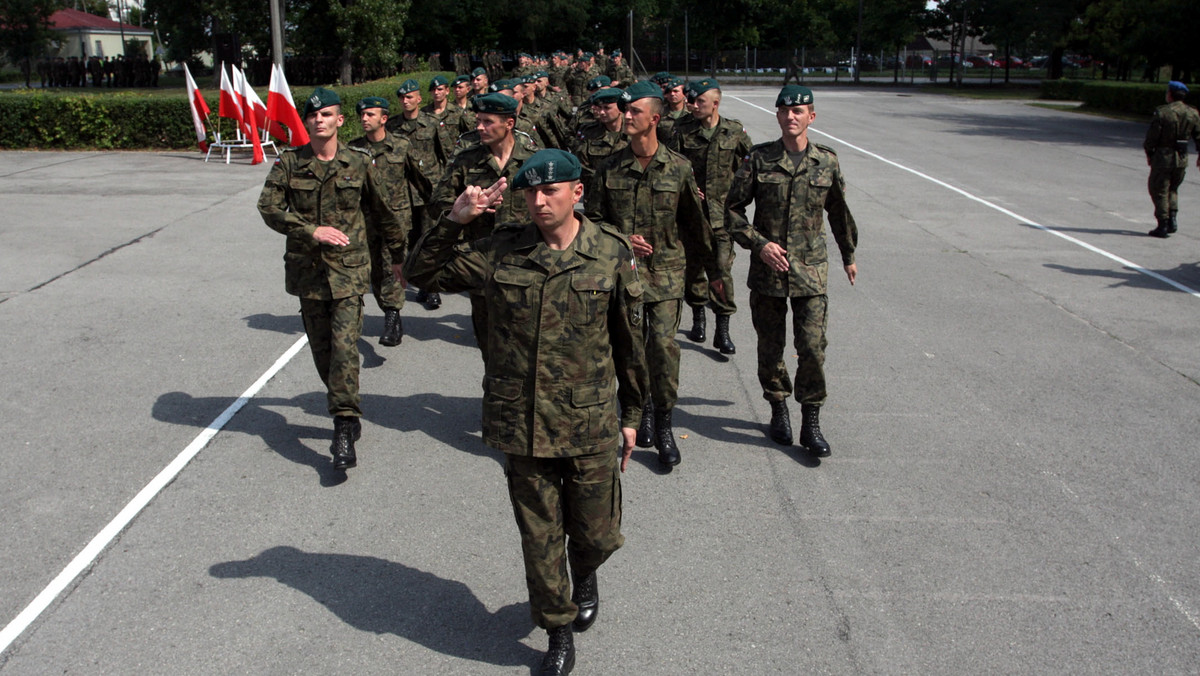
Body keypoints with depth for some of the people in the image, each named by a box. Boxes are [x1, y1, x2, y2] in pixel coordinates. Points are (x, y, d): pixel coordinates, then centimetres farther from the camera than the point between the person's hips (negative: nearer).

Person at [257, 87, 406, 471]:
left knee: (344, 346, -14)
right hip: (307, 270, 3)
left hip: (349, 270, -2)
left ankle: (344, 430, -12)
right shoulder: (289, 164, 2)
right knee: (321, 349, 11)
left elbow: (384, 213, 11)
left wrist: (400, 258, 18)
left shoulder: (358, 164, 1)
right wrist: (312, 230, -19)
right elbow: (268, 206, -7)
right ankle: (346, 415, 31)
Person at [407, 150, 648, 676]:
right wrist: (453, 222, -11)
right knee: (539, 538, 11)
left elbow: (629, 340, 4)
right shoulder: (499, 250, -2)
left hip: (590, 425, -1)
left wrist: (631, 414, 8)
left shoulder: (611, 253, -4)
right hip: (521, 424, 1)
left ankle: (585, 577, 49)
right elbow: (423, 272, 5)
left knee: (596, 534, 12)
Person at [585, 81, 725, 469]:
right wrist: (622, 240, -10)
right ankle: (643, 408, 31)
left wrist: (713, 271, 12)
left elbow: (695, 223, 7)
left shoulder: (678, 168, -1)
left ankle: (663, 424, 3)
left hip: (666, 272, -2)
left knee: (664, 345, -12)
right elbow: (593, 218, 9)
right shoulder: (610, 169, 1)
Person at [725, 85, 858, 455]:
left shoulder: (827, 161, 3)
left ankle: (811, 422, 7)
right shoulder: (759, 159, -3)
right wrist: (759, 244, -13)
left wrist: (848, 256, 25)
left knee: (813, 347, -6)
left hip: (810, 271, 0)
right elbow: (732, 210, 0)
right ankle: (778, 410, 31)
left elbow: (839, 212, 16)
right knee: (770, 347, 11)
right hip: (767, 270, 0)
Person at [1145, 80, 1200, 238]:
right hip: (1182, 158, 5)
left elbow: (1152, 136, -11)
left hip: (1163, 156, -5)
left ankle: (1163, 226, 1)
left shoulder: (1162, 112, -12)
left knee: (1159, 191, 4)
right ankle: (1172, 219, 7)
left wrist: (1148, 153, 3)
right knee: (1172, 189, 21)